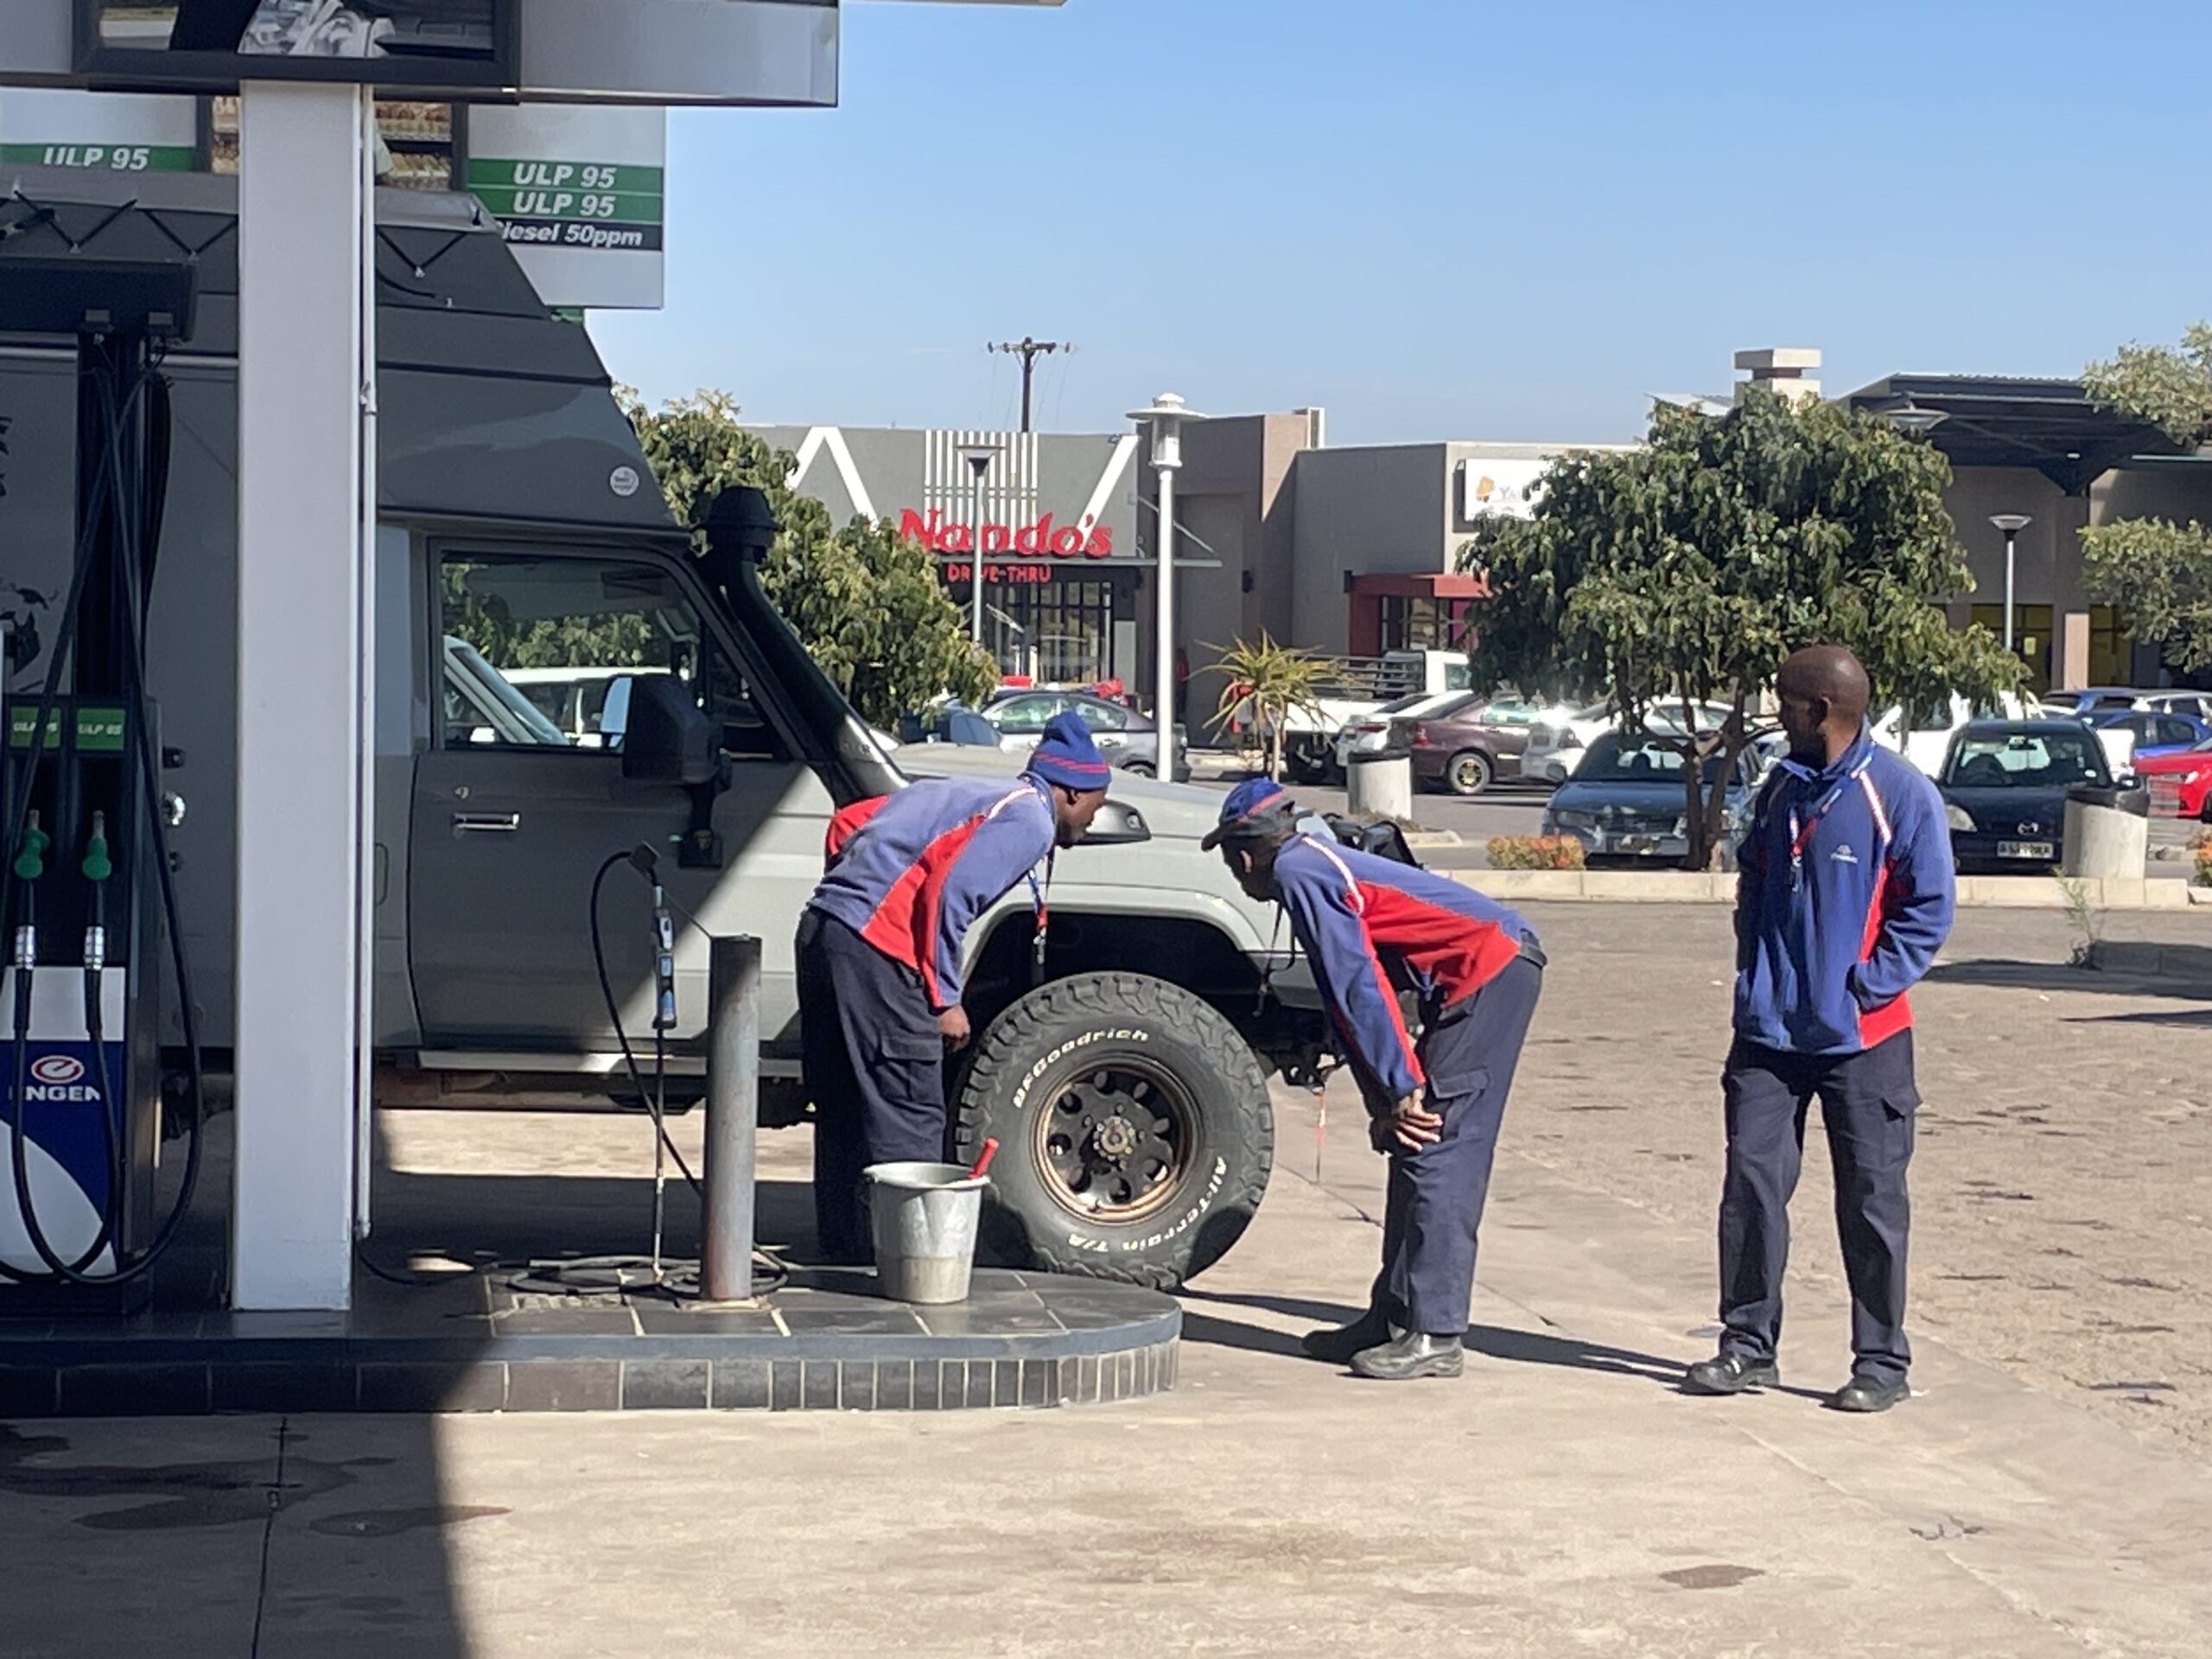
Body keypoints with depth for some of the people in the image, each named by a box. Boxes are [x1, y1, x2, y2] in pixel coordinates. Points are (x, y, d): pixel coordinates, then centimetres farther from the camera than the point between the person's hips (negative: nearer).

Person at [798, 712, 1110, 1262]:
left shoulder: (966, 794, 26)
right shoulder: (1031, 819, -1)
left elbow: (847, 823, 24)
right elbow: (950, 892, -14)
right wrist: (945, 1000, -9)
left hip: (822, 927, 9)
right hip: (878, 953, -9)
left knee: (842, 1114, 15)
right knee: (909, 1122, -4)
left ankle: (843, 1256, 22)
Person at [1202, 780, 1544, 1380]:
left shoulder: (1298, 873, -8)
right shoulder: (1319, 863, 21)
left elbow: (1360, 984, -15)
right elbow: (1348, 998, 22)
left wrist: (1403, 1089, -13)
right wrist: (1385, 1103, 20)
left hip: (1489, 966, -10)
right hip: (1498, 966, 10)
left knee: (1437, 1155, -11)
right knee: (1416, 1154, 12)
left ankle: (1435, 1336, -13)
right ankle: (1394, 1317, 16)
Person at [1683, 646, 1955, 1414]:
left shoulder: (1901, 794, -10)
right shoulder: (1784, 787, 9)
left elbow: (1928, 908, -8)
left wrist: (1867, 985, -12)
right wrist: (1755, 971, 9)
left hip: (1862, 1038, -5)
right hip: (1769, 1029, 5)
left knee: (1871, 1199, 2)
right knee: (1751, 1183, 2)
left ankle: (1882, 1362, 11)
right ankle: (1747, 1346, 12)